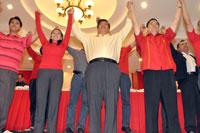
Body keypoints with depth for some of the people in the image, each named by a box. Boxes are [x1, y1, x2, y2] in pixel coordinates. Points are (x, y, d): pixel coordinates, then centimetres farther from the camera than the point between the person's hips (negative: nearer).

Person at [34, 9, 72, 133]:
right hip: (43, 72, 1)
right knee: (40, 102, -7)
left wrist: (70, 16, 17)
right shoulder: (45, 43, 20)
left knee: (54, 103, -7)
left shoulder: (63, 45, 17)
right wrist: (37, 15, 28)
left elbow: (69, 30, 15)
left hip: (57, 73, -1)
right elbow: (39, 29, 22)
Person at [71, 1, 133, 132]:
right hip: (94, 67, 0)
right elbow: (75, 29, 37)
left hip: (112, 67, 0)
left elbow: (128, 26, 39)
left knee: (111, 102, -9)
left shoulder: (116, 37, 34)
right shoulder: (90, 39, 33)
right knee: (94, 102, -8)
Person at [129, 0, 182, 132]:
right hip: (150, 73, -2)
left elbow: (175, 23, 28)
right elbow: (135, 23, 18)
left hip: (168, 73, 2)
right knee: (151, 105, -4)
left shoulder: (165, 38, 26)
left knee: (172, 104, 0)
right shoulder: (143, 39, 20)